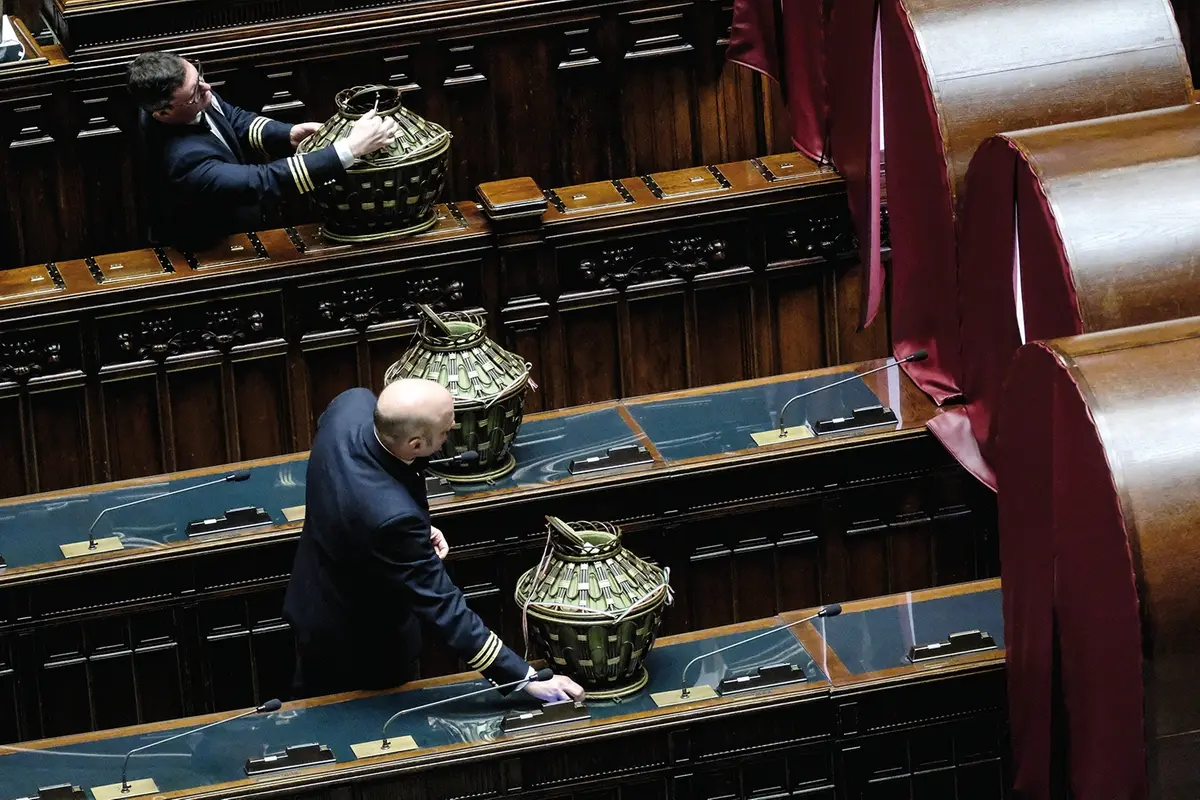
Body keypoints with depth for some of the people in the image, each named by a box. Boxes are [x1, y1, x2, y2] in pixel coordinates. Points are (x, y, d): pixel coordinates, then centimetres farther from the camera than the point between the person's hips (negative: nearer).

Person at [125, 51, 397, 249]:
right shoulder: (185, 159, -43)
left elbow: (234, 120, -2)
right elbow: (262, 181, -47)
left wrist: (289, 135, -21)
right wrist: (349, 149, -50)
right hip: (207, 250, -7)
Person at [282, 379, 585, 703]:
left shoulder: (353, 404, -23)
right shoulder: (392, 517, -44)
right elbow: (442, 606, -35)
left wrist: (419, 530, -6)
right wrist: (526, 678, -30)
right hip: (361, 649, -7)